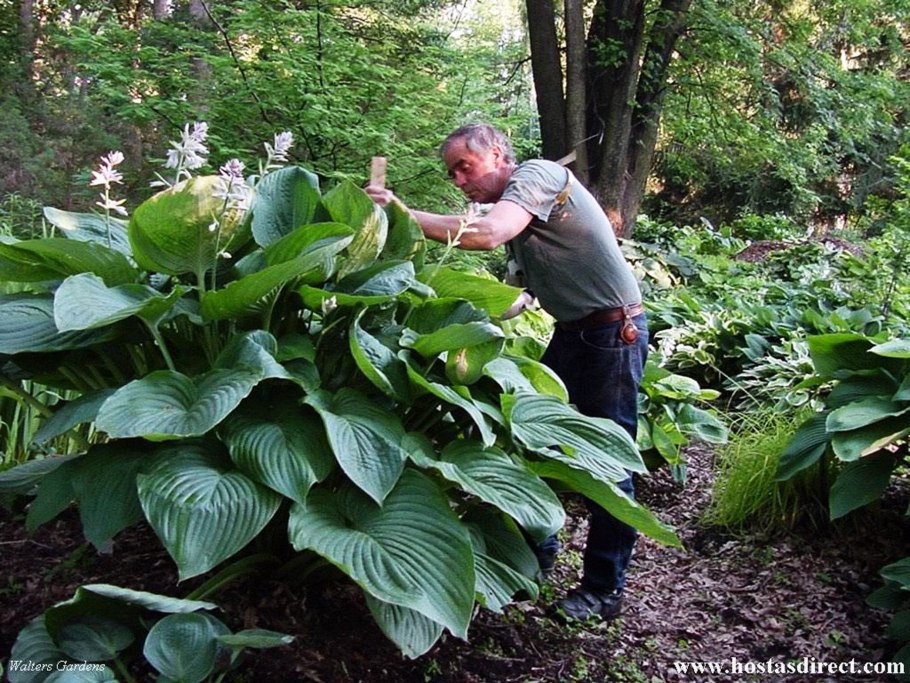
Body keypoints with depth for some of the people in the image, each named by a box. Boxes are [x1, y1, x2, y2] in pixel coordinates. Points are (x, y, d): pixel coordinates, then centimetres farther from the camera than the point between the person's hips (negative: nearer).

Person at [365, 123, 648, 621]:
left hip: (613, 332, -9)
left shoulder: (537, 175, -14)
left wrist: (405, 215, -29)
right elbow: (528, 291, 15)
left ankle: (604, 589, 9)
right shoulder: (513, 202, 13)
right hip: (571, 332, 10)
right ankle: (538, 550, 28)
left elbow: (488, 235, -33)